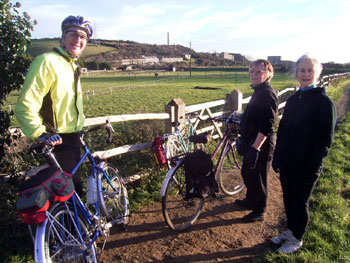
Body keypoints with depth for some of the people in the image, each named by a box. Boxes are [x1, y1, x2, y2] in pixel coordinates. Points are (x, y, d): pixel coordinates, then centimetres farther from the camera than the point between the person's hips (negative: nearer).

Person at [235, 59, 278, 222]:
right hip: (252, 142, 10)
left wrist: (255, 148, -27)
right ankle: (250, 201, 44)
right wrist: (244, 138, 23)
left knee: (257, 178, 4)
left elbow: (267, 126, -26)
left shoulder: (268, 94, -20)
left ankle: (259, 212, 22)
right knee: (247, 173, 23)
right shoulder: (258, 91, 12)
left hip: (261, 145, -10)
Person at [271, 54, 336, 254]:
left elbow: (325, 140, -13)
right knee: (288, 199, 18)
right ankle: (291, 230, 39)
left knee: (300, 202, 9)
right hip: (287, 162, 6)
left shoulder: (323, 101, -11)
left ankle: (297, 239, 30)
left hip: (306, 166, -6)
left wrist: (314, 167, -16)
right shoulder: (293, 99, 8)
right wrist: (277, 158, 10)